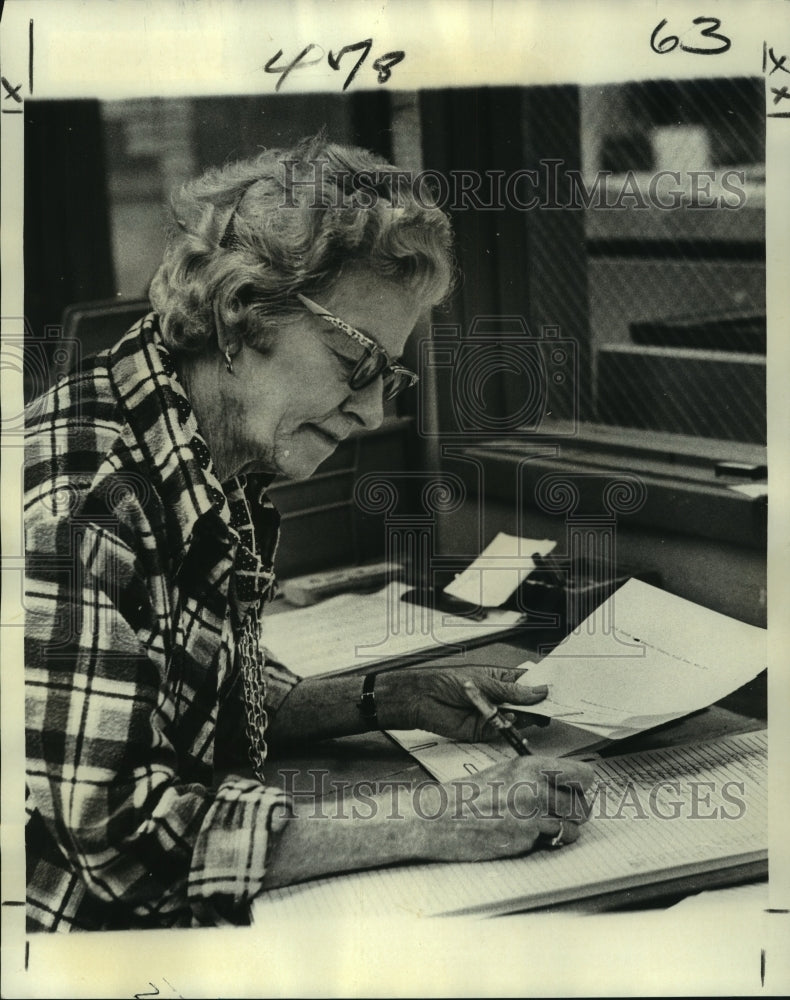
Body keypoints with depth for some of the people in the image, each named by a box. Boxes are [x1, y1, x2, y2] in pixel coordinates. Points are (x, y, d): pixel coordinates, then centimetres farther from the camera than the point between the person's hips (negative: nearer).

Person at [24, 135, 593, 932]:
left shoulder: (221, 470, 3)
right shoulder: (82, 493, -23)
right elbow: (120, 832, -26)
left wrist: (388, 702, 1)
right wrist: (435, 828, -25)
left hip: (186, 913, 8)